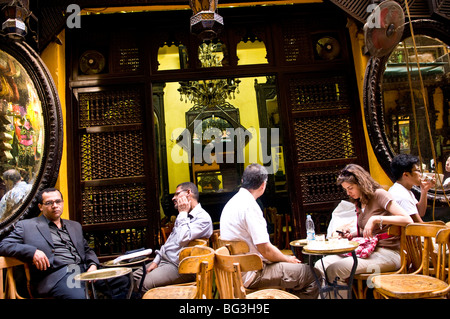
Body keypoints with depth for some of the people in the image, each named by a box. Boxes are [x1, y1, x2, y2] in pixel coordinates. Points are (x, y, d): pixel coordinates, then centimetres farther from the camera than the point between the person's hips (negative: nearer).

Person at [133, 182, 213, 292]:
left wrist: (183, 213, -17)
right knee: (135, 277, 5)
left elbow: (183, 240, -29)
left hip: (179, 266, -9)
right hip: (164, 259, 9)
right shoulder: (183, 216, 16)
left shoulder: (203, 218, -16)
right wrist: (156, 261, 9)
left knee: (145, 283, -23)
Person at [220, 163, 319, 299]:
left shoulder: (233, 201, 10)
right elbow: (266, 250, -21)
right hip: (250, 275, -10)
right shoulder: (249, 206, -20)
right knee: (311, 274, -6)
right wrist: (288, 259, -1)